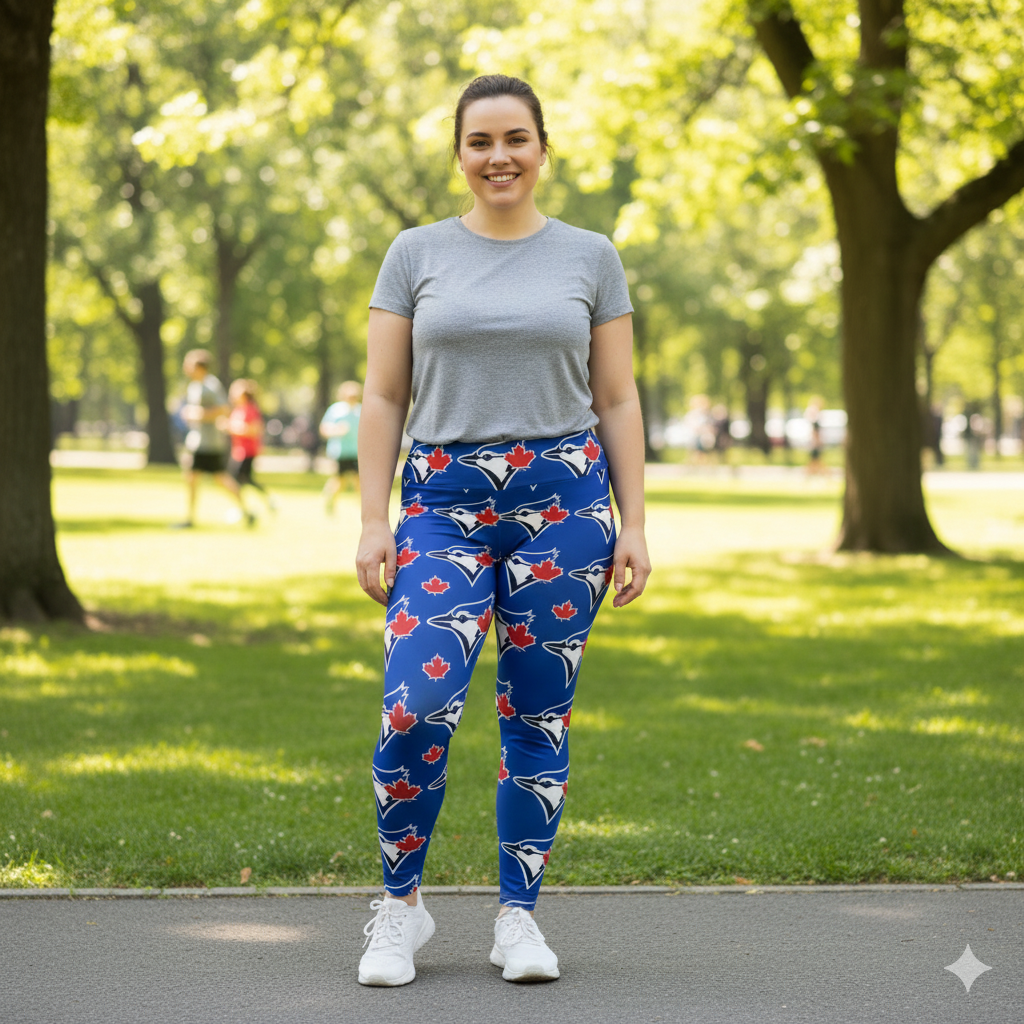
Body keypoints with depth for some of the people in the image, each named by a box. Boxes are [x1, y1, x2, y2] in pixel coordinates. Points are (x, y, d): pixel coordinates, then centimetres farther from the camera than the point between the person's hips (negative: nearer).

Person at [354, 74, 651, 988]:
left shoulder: (590, 258, 8)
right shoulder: (416, 254, 8)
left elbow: (618, 400, 9)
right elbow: (383, 399, 6)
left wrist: (633, 525, 2)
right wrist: (372, 522, -2)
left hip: (562, 499, 1)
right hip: (444, 500, 0)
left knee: (540, 715, 3)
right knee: (415, 707, -15)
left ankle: (520, 917, 14)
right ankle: (401, 904, 5)